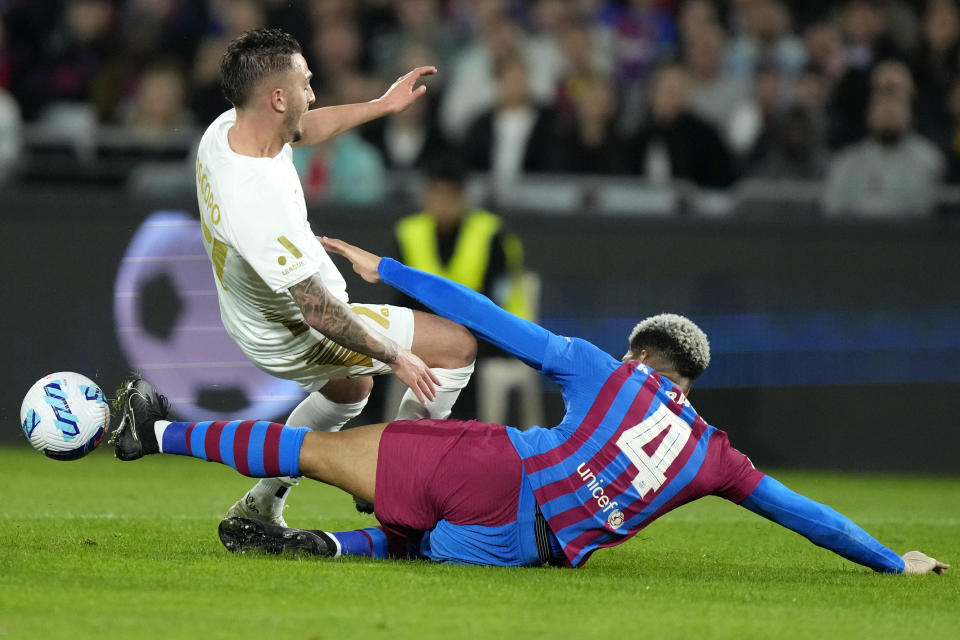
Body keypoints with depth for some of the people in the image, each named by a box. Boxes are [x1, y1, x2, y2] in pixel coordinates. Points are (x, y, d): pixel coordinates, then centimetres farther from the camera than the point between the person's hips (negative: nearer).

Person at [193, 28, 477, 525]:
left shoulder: (226, 130, -13)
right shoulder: (261, 202, -40)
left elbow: (302, 131, 13)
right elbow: (318, 313, -33)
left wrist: (382, 105, 18)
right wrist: (397, 358, -22)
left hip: (252, 313, 9)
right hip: (296, 338, -9)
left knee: (350, 388, 37)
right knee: (458, 345, -3)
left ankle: (261, 506, 40)